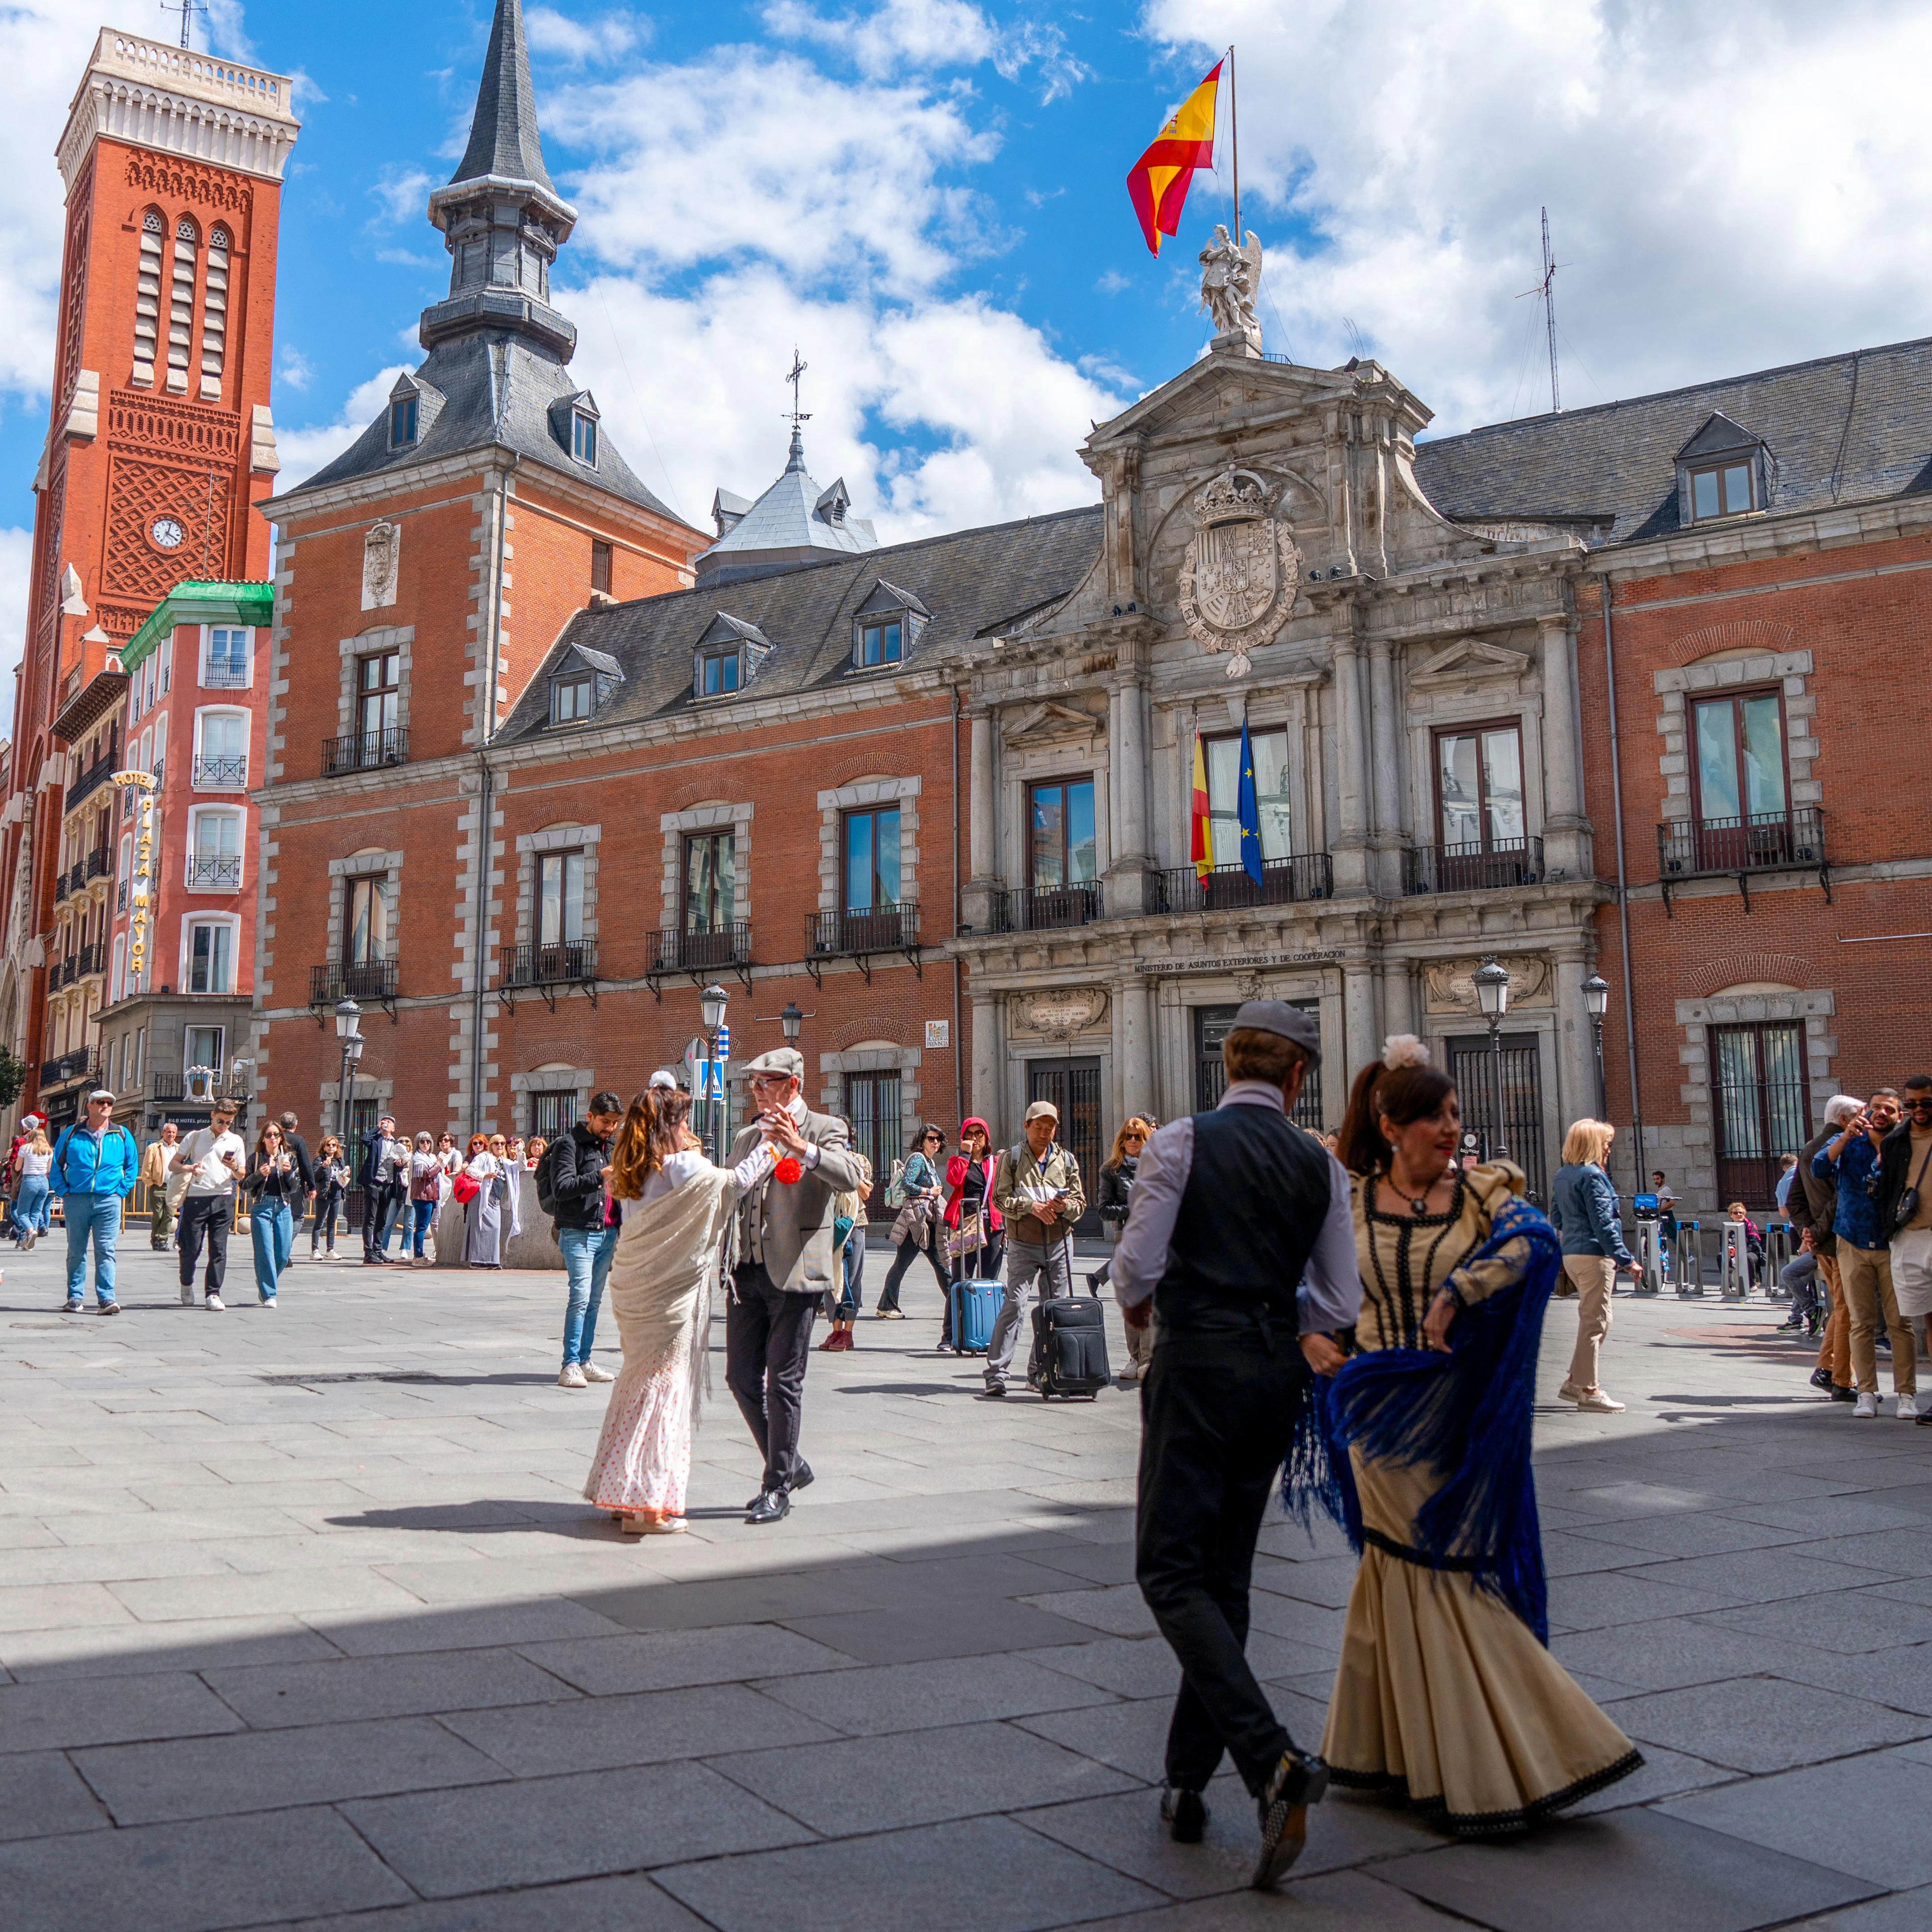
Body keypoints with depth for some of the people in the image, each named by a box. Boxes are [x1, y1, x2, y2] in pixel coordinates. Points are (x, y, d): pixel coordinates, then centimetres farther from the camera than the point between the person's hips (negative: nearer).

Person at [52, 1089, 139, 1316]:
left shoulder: (122, 1135, 10)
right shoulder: (71, 1134, 8)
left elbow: (132, 1166, 15)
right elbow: (56, 1165, 12)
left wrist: (121, 1191, 4)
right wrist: (63, 1191, 1)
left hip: (108, 1201, -1)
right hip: (76, 1200, 1)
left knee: (106, 1251, -7)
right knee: (76, 1251, 6)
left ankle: (106, 1299, -9)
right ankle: (74, 1298, 13)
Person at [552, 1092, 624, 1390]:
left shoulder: (610, 1145, 18)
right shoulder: (568, 1144, -5)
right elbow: (561, 1188, -16)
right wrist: (599, 1177, -24)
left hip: (606, 1233, 7)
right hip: (578, 1233, -7)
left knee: (594, 1300, 7)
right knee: (581, 1296, -13)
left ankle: (584, 1361, 13)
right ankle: (570, 1365, -10)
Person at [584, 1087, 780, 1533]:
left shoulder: (634, 1173, 9)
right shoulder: (681, 1166, -14)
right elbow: (734, 1182, -11)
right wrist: (770, 1146, 1)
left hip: (635, 1291, 8)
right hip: (669, 1295, -8)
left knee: (637, 1385, 15)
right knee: (664, 1386, -2)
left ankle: (621, 1494, 21)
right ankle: (647, 1502, 0)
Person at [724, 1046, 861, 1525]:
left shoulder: (823, 1129, -3)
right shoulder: (746, 1137, 17)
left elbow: (849, 1179, -21)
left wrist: (801, 1147, -34)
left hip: (794, 1273, -7)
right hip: (747, 1272, 7)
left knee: (783, 1382, -2)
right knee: (741, 1377, 8)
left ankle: (778, 1488, 9)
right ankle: (790, 1464, 26)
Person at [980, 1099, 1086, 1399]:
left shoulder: (1067, 1160, 11)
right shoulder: (1011, 1158, 3)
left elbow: (1080, 1201, 10)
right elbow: (1001, 1197, -4)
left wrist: (1065, 1206, -12)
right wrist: (1032, 1206, -18)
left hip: (1059, 1243, 3)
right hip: (1023, 1245, -3)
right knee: (1015, 1304, -12)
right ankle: (996, 1374, -12)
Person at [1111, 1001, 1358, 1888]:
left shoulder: (1181, 1141, -7)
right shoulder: (1321, 1166, 5)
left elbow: (1135, 1266, -9)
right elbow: (1339, 1303, 7)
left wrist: (1140, 1305, 13)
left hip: (1197, 1361, -5)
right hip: (1279, 1370, 5)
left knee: (1172, 1572, -3)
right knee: (1226, 1576, 14)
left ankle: (1273, 1762, -18)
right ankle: (1187, 1782, 22)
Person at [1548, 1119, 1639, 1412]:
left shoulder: (1562, 1175, 12)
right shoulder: (1593, 1176, -14)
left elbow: (1556, 1218, 19)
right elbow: (1603, 1224, -17)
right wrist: (1626, 1260, -15)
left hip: (1571, 1254, 9)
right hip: (1594, 1255, -9)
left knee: (1590, 1317, 17)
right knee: (1595, 1320, -3)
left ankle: (1575, 1382, 19)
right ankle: (1588, 1390, 0)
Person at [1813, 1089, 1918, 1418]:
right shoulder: (1847, 1143, 4)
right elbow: (1820, 1168, -14)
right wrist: (1847, 1135, -25)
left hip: (1892, 1246, 0)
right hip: (1854, 1246, 1)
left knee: (1900, 1323, -3)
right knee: (1861, 1322, 2)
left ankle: (1906, 1394, 3)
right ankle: (1867, 1392, 6)